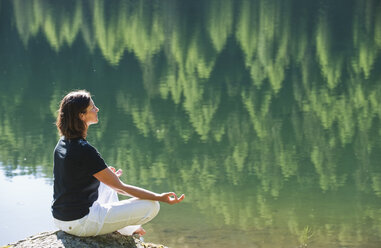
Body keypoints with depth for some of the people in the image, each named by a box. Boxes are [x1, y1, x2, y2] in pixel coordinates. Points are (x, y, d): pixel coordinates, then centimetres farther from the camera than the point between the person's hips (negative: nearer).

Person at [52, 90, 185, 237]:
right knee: (152, 206, -6)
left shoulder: (62, 143, 3)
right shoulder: (84, 150, -23)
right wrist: (159, 198, -15)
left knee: (106, 185, 35)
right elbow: (120, 187, -18)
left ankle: (122, 229, 41)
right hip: (80, 223, -10)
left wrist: (106, 174, 34)